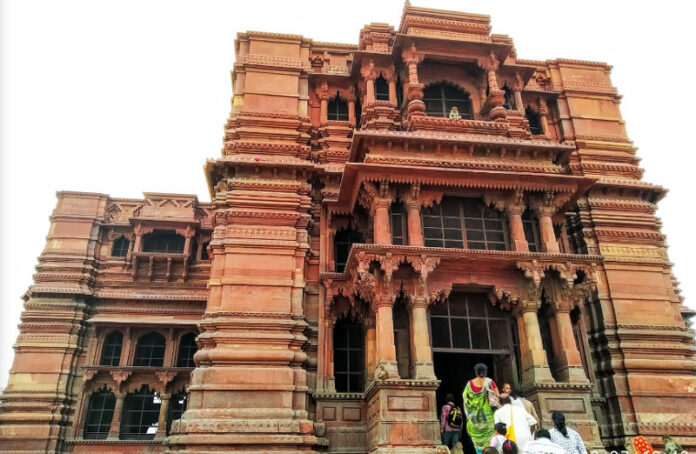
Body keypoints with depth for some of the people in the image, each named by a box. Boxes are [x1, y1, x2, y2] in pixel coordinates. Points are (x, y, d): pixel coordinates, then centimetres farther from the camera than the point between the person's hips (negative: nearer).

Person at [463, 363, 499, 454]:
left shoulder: (470, 383, 1)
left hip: (474, 415, 2)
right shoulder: (490, 382, -5)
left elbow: (466, 400, 4)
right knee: (490, 439, 6)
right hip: (488, 415, -2)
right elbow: (496, 397, -6)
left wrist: (468, 415, 12)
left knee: (477, 440, 12)